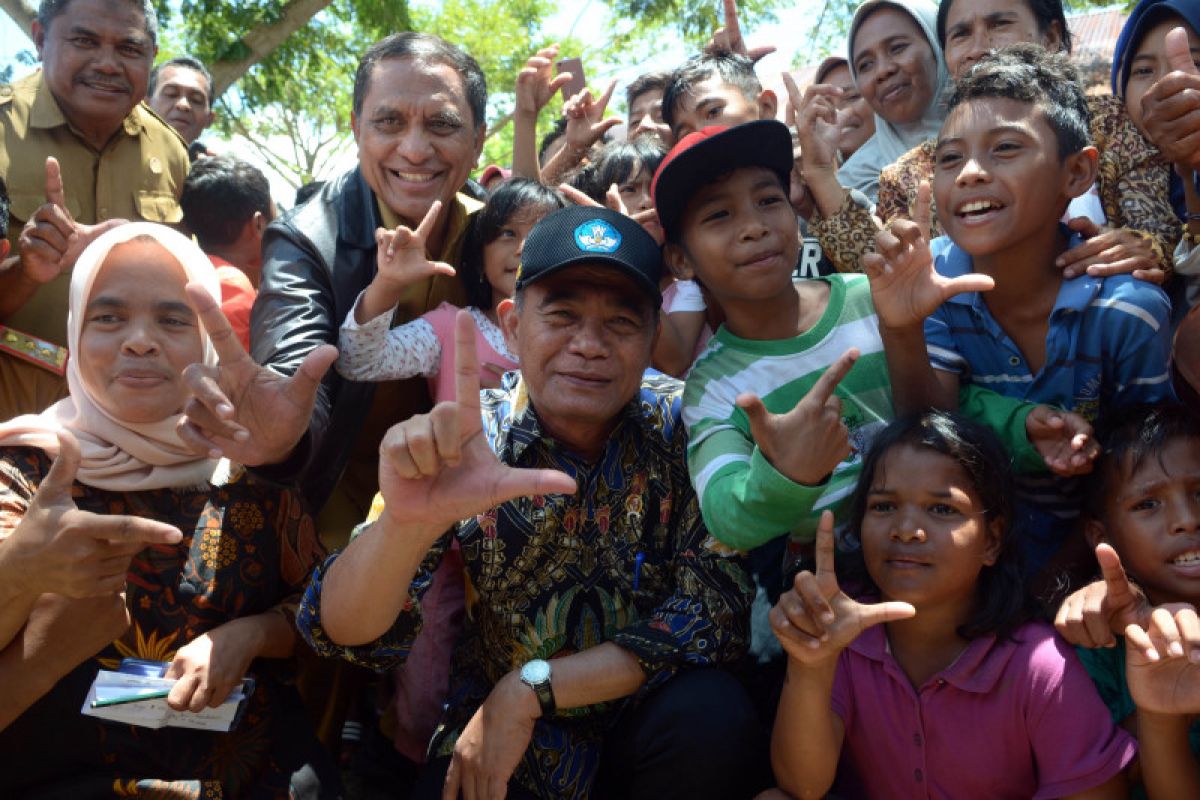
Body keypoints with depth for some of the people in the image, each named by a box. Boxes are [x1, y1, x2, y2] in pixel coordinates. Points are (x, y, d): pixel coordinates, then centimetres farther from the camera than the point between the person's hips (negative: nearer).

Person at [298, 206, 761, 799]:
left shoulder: (684, 424, -13)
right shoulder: (469, 445, -13)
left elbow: (716, 608, -16)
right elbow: (345, 633, -22)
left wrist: (528, 688, -21)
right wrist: (408, 521, -44)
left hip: (650, 723, 0)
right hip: (494, 740, 1)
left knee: (708, 715, -29)